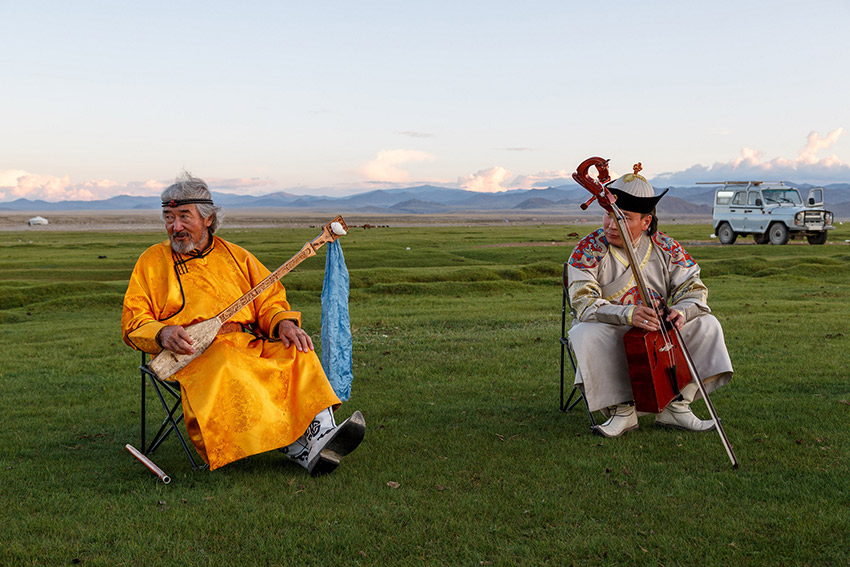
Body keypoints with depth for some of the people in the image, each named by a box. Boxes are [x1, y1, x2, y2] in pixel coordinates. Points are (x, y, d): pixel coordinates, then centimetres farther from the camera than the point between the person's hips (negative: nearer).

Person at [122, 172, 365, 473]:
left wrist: (284, 322, -8)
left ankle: (321, 435, -42)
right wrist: (162, 332, -14)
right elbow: (132, 321, 8)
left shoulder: (235, 256, 20)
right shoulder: (152, 261, 14)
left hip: (251, 344, 4)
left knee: (297, 352, -25)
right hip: (193, 354, -3)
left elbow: (269, 300, 16)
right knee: (229, 367, -37)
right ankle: (297, 448, -39)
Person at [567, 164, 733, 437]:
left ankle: (675, 407, -9)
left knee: (707, 324, -13)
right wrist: (628, 314, -42)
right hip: (609, 334, -3)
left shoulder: (666, 248, -1)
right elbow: (583, 303, -24)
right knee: (586, 335, -36)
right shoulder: (588, 250, -13)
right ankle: (621, 410, -21)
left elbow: (693, 289, -1)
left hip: (656, 335, 4)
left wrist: (680, 311, -27)